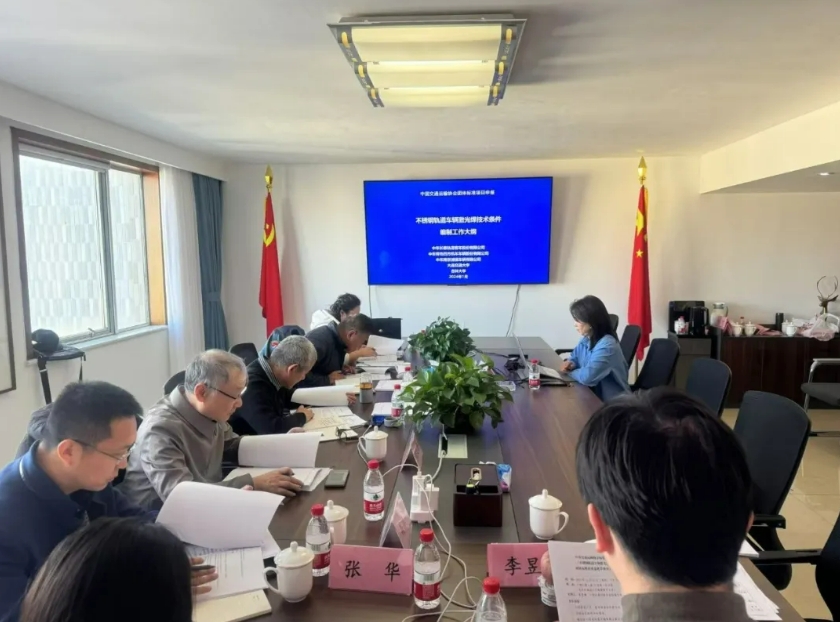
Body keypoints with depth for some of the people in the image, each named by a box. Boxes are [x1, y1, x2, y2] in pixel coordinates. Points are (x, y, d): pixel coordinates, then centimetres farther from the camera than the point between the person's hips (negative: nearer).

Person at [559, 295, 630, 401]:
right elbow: (575, 357, 19)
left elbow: (587, 376, -31)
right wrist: (570, 364, -4)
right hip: (594, 394, 7)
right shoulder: (586, 339, 2)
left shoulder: (606, 345, -24)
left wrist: (570, 372, -12)